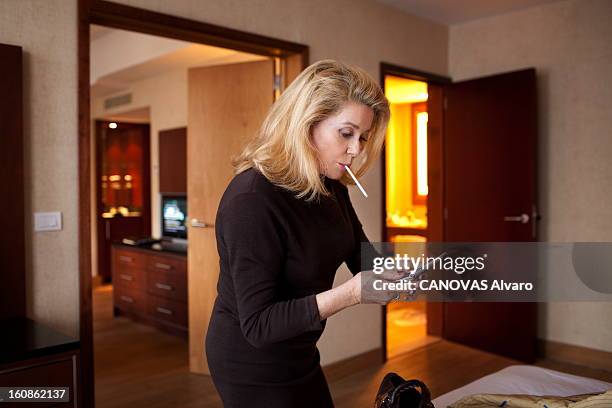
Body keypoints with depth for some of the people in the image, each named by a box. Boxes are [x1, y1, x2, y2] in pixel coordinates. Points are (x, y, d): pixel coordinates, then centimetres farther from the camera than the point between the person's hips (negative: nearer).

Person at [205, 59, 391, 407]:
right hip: (253, 366, -7)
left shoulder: (331, 186, -3)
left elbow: (362, 256, 2)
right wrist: (350, 293, -37)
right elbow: (258, 325, -29)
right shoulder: (251, 199, -29)